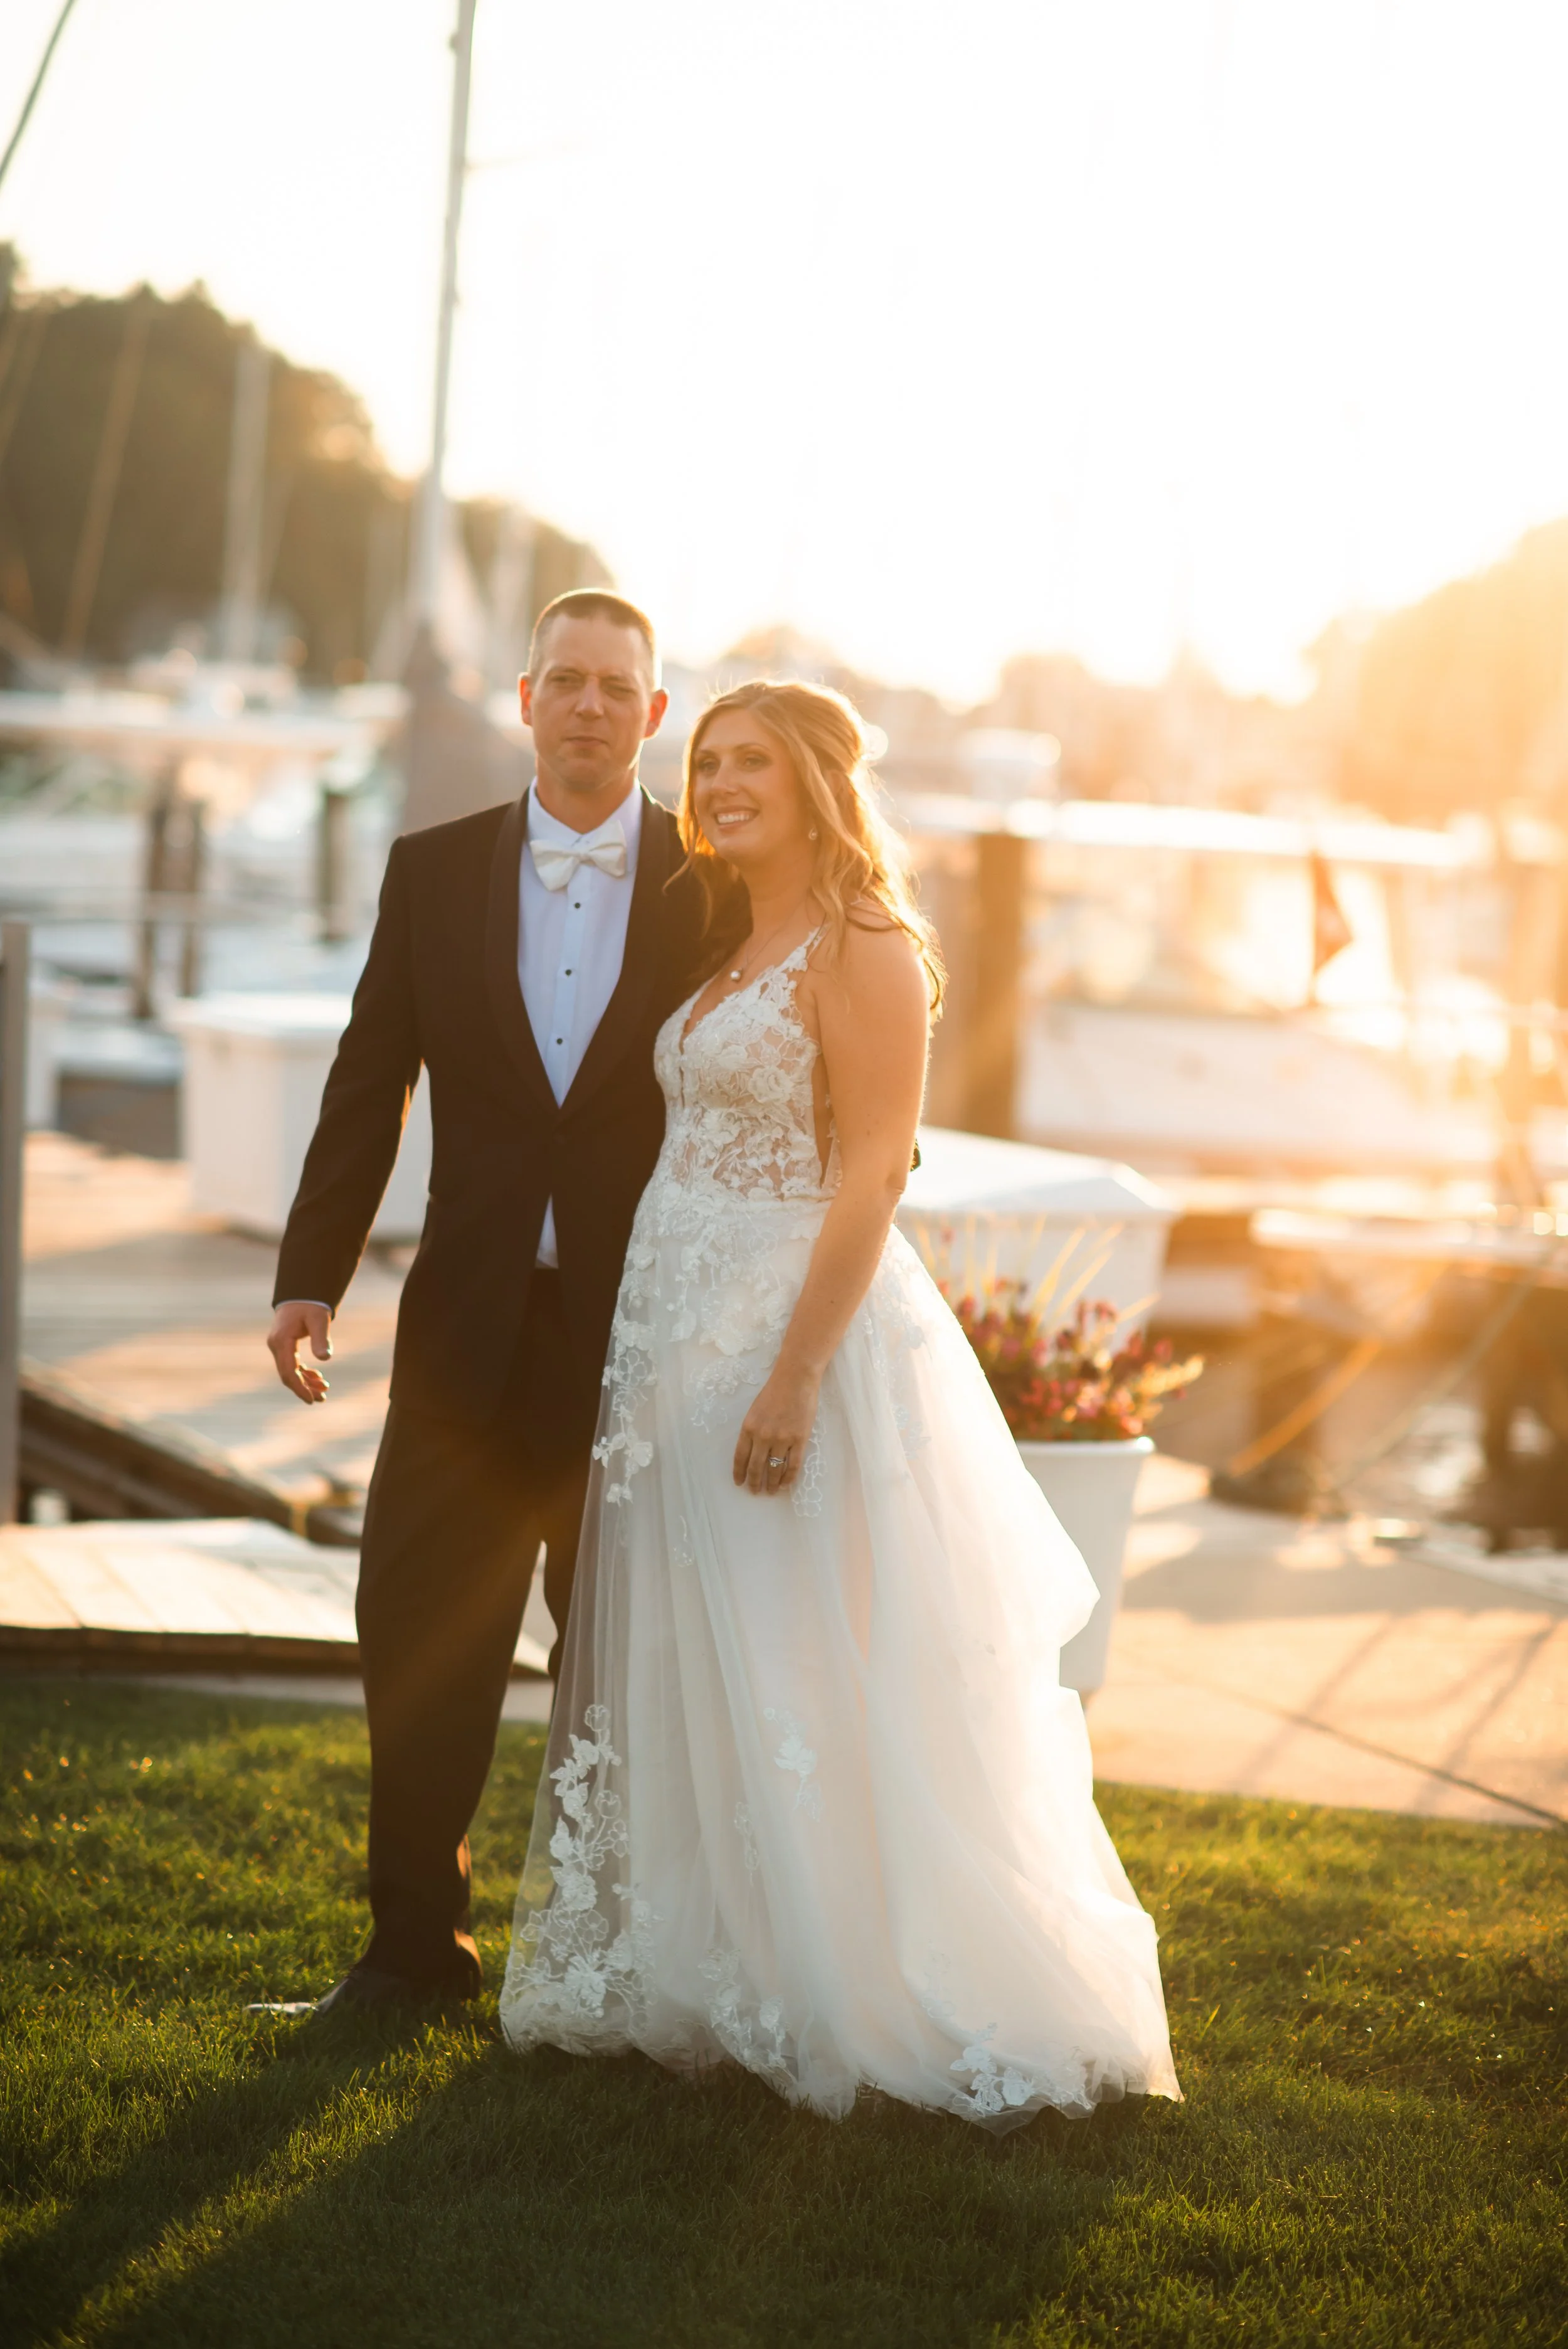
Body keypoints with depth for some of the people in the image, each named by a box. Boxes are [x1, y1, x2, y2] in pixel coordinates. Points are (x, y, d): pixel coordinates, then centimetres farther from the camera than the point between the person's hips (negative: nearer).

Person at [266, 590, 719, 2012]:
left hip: (646, 1326, -1)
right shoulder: (435, 874, 6)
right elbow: (369, 1087, 5)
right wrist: (311, 1281, -3)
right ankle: (417, 1941, 18)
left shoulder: (720, 887, 0)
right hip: (471, 1324, 2)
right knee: (419, 1629, 3)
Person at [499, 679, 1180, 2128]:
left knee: (802, 1674, -4)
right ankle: (707, 1980, 23)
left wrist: (796, 1375, -24)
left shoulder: (862, 949, -10)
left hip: (799, 1321, -9)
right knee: (683, 1671, 12)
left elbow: (871, 1175, -17)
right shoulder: (727, 952, 16)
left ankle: (863, 2002, 8)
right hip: (680, 1334, 9)